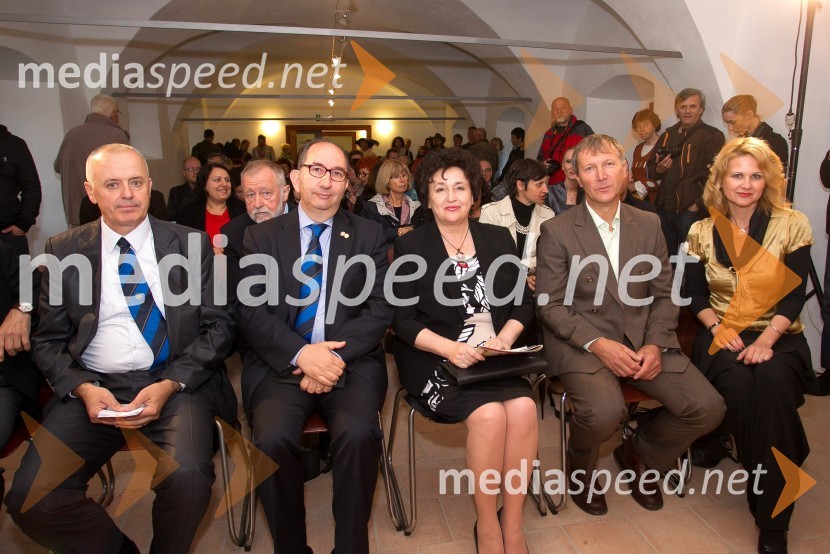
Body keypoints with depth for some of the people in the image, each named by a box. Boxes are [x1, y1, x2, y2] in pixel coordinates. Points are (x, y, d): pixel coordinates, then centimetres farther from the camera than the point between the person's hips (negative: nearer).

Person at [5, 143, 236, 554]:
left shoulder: (191, 244, 5)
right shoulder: (63, 252, 8)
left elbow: (218, 326, 2)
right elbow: (47, 340, 10)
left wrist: (170, 385, -12)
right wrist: (83, 388, -10)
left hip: (176, 384, -1)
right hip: (93, 387, 2)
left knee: (187, 475, -28)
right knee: (31, 498, -18)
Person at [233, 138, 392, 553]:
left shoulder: (369, 235, 10)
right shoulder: (261, 236, 10)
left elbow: (381, 309, 2)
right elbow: (249, 311, 0)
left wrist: (337, 354, -14)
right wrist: (302, 353, -16)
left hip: (350, 360, 0)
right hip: (280, 363, 1)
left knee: (358, 434, -28)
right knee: (272, 439, -26)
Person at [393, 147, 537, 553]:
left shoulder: (499, 238, 11)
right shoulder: (410, 247, 0)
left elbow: (523, 303, 10)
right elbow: (403, 321, -5)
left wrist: (504, 340, -9)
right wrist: (451, 349, -19)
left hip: (496, 358, 4)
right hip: (435, 360, -3)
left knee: (523, 407, -25)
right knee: (489, 414, -28)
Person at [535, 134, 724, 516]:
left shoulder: (649, 225, 9)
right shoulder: (556, 231, -4)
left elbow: (664, 294, 10)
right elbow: (550, 305, -6)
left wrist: (655, 345, -8)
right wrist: (597, 344, -18)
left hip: (642, 338, 5)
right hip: (580, 341, -4)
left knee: (707, 408, -12)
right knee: (604, 412, -31)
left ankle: (639, 453, 19)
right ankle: (580, 469, 7)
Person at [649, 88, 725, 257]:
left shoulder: (713, 136, -4)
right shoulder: (667, 136, 15)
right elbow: (651, 168, 19)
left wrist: (698, 204, -15)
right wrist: (659, 169, -4)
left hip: (691, 211, -5)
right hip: (664, 208, 6)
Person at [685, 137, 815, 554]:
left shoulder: (792, 225, 0)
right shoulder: (702, 231, 6)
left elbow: (795, 294, -4)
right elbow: (695, 293, 8)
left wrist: (766, 339, -19)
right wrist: (717, 327, -11)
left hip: (777, 335, -1)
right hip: (723, 336, 1)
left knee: (772, 381, -34)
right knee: (737, 385, -32)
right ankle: (762, 488, -9)